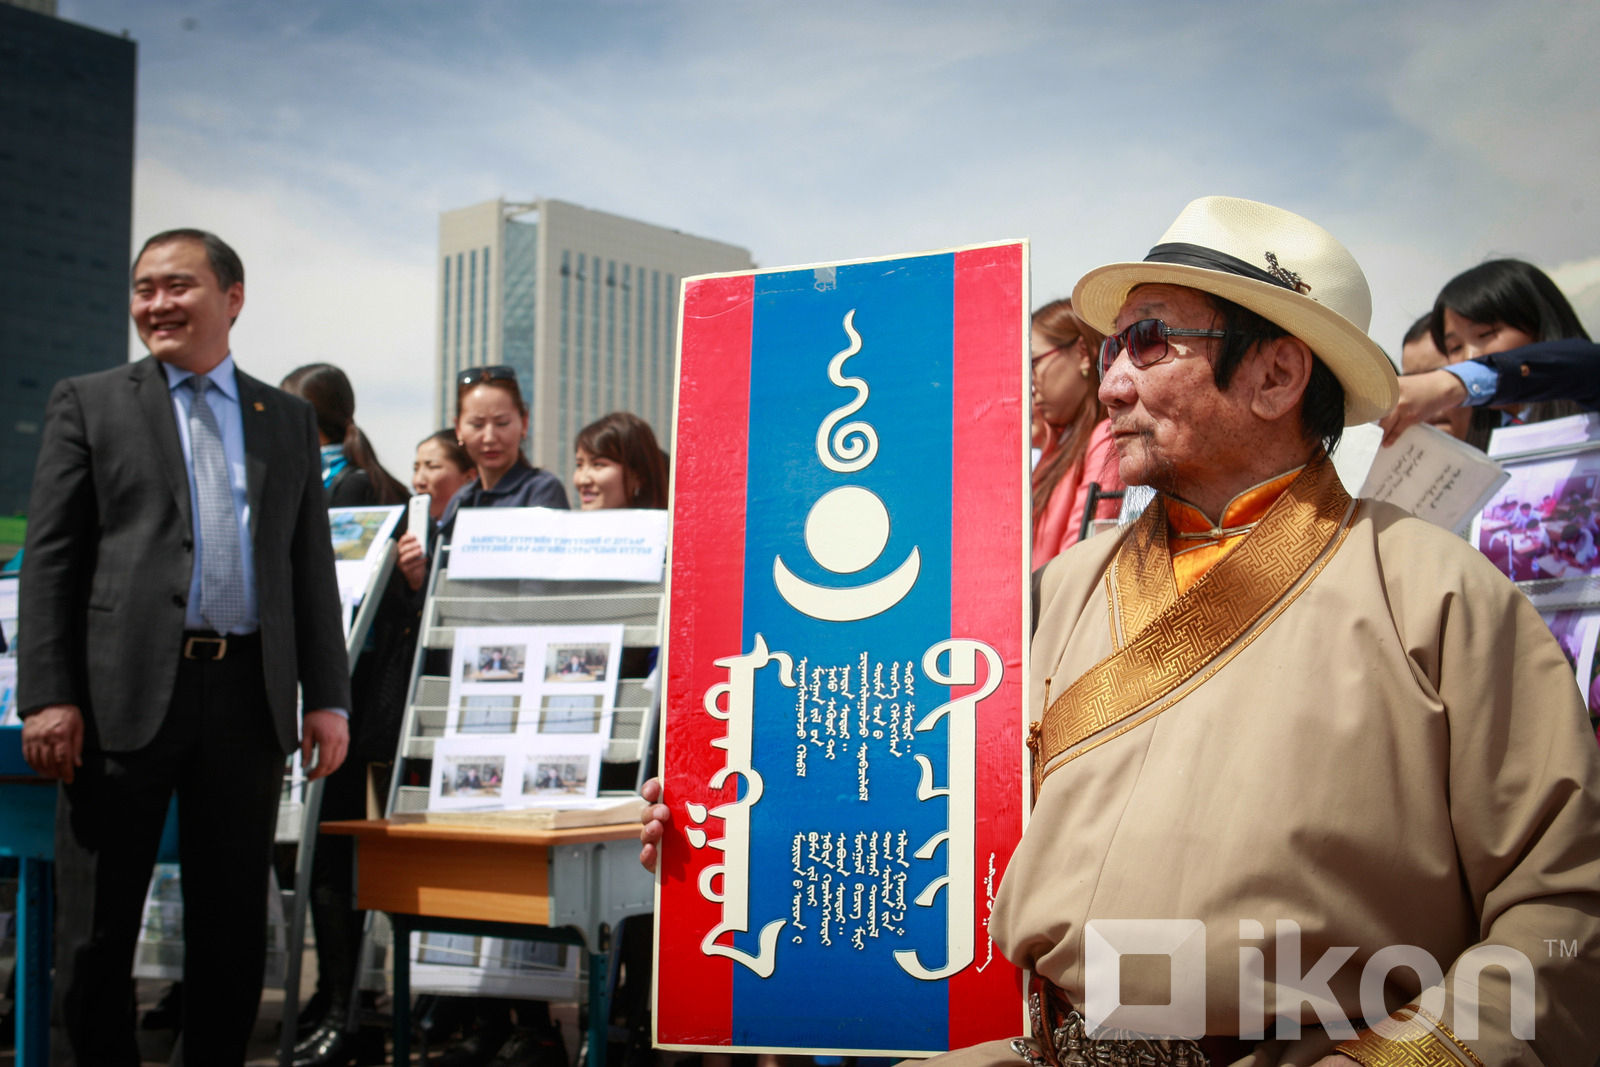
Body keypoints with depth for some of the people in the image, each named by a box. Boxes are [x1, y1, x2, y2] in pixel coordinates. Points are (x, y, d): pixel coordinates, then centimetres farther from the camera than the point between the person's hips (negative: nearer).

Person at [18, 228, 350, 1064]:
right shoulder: (88, 403, 7)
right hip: (125, 692, -2)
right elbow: (49, 559, 1)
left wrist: (327, 698, 5)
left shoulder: (288, 418, 15)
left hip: (248, 695, 2)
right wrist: (47, 697, -8)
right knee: (96, 927, 4)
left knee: (233, 924, 8)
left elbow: (312, 564, 13)